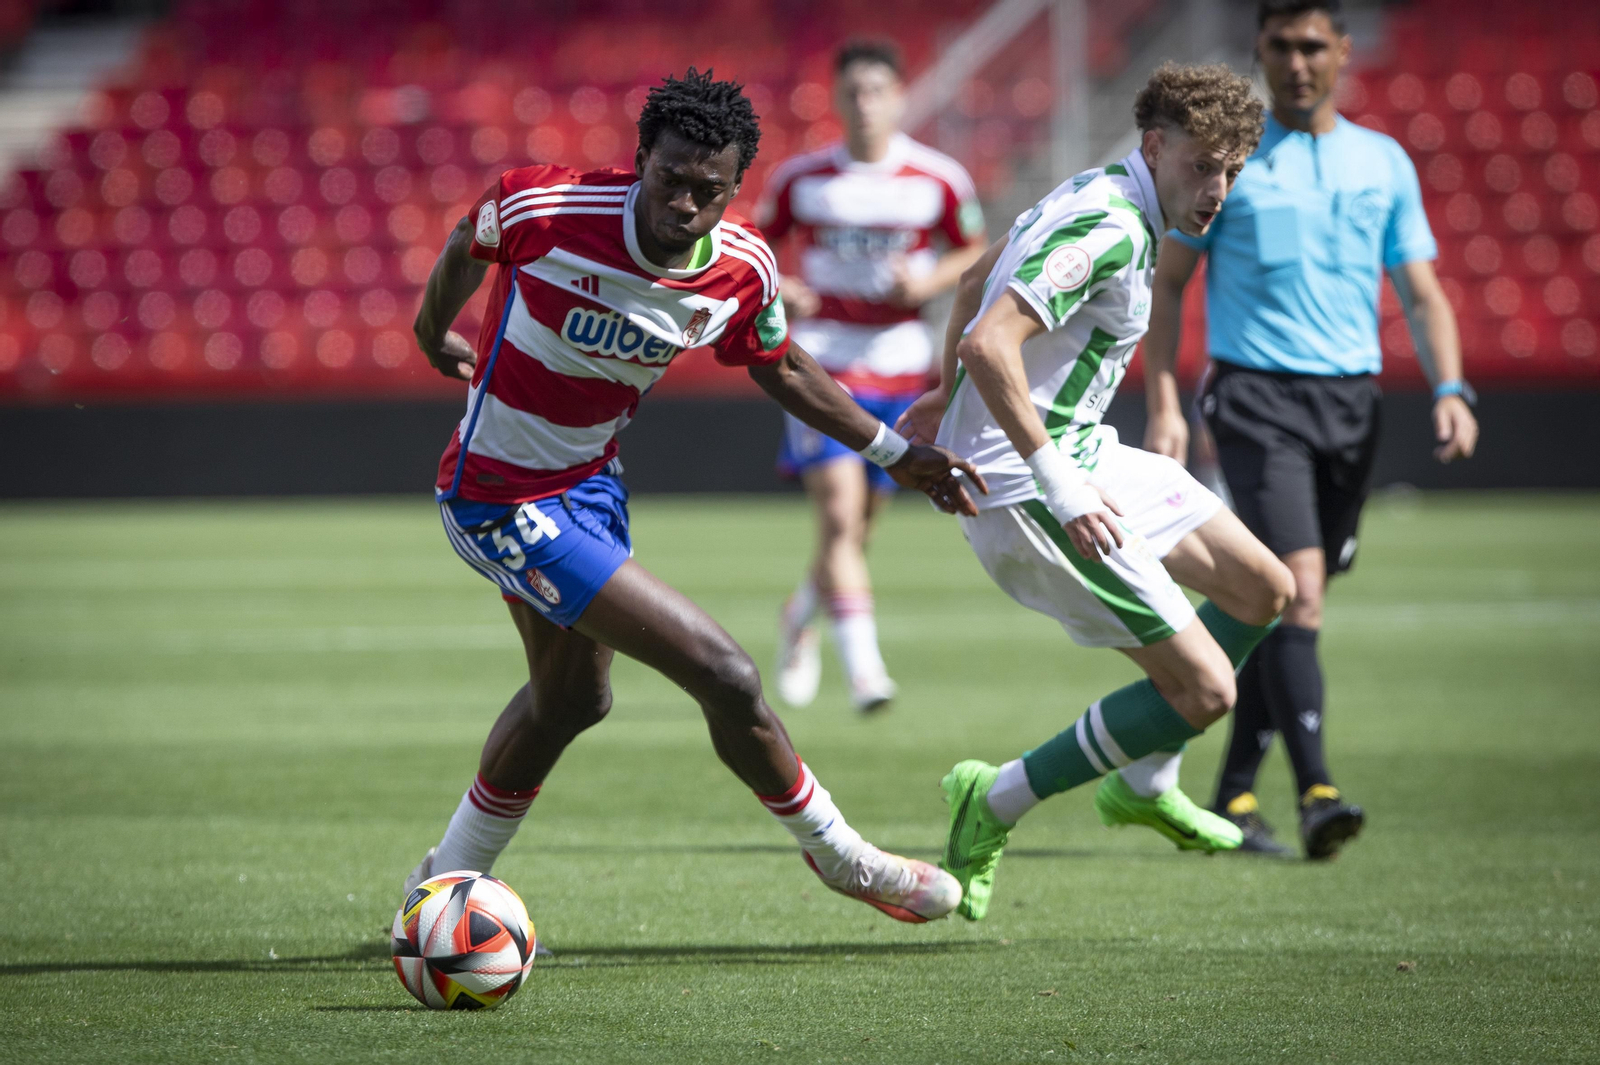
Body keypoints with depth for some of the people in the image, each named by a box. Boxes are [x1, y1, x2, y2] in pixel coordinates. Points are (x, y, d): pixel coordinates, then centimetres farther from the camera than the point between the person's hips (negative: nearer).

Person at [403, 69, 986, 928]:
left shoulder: (744, 269, -12)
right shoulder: (543, 210, -28)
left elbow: (778, 367, 8)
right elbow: (468, 242, -5)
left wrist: (892, 452, 9)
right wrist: (435, 334, 13)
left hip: (590, 479, 7)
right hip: (501, 499, -7)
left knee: (571, 697, 28)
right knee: (724, 678, -12)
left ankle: (447, 882, 49)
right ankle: (840, 857, 9)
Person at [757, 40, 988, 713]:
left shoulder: (939, 181, -2)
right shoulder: (800, 178, -1)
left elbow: (974, 253, 10)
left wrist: (926, 284, -9)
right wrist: (776, 291, -10)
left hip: (898, 365, 2)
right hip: (820, 363, -2)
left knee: (858, 528, 11)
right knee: (840, 511, -18)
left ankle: (799, 619, 40)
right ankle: (863, 665, -22)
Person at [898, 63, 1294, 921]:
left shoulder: (1096, 195, 9)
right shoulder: (1108, 230, -23)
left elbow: (974, 284, 24)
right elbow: (990, 344, -33)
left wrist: (948, 398, 37)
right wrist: (1058, 485, -28)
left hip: (1077, 456, 11)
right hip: (1023, 487, -11)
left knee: (1263, 590, 18)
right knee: (1204, 690, -12)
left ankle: (1143, 783, 31)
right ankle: (996, 804, 2)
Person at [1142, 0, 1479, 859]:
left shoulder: (1384, 164, 11)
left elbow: (1423, 294, 12)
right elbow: (1168, 282, 5)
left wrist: (1450, 390, -5)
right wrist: (1162, 404, -4)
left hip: (1351, 401, 4)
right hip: (1256, 397, -4)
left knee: (1286, 604, 8)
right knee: (1298, 590, -19)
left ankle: (1235, 793, 20)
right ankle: (1315, 789, -25)